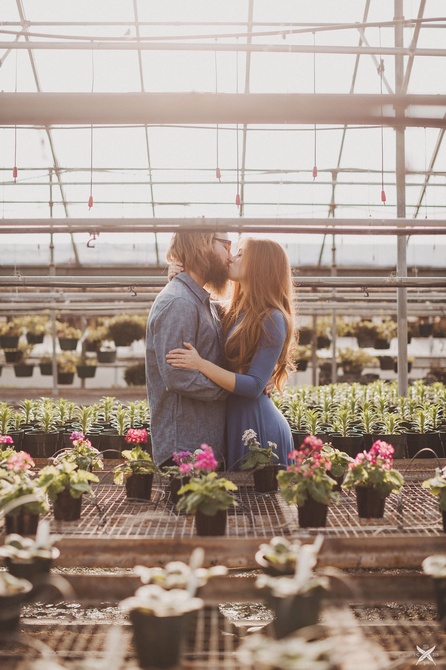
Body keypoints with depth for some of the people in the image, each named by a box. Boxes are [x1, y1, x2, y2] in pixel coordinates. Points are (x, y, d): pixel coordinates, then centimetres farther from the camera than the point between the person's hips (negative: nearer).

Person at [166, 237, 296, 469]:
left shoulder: (272, 319, -16)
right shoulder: (234, 313, 8)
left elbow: (254, 386, -20)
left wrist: (201, 364, -26)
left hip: (256, 423, -8)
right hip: (234, 420, 8)